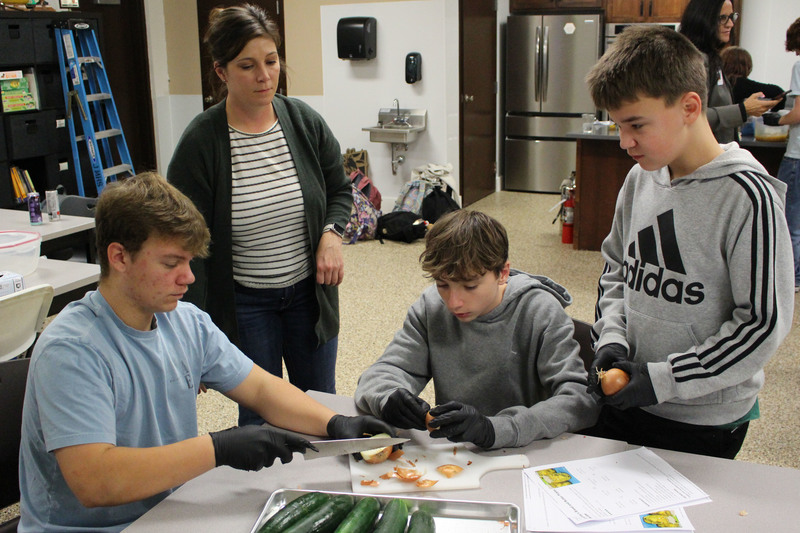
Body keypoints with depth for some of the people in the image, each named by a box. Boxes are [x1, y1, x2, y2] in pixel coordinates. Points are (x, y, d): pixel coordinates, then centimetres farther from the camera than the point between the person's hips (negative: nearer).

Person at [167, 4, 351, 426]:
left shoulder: (304, 122, -4)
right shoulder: (201, 142, -14)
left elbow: (340, 191, 11)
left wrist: (332, 233, -11)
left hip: (309, 291, 4)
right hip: (243, 304, -3)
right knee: (260, 417, 7)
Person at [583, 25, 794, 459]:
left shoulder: (746, 196, -19)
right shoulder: (640, 179, 0)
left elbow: (764, 323, -18)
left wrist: (663, 379, -19)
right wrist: (612, 339, -4)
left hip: (705, 422, -5)